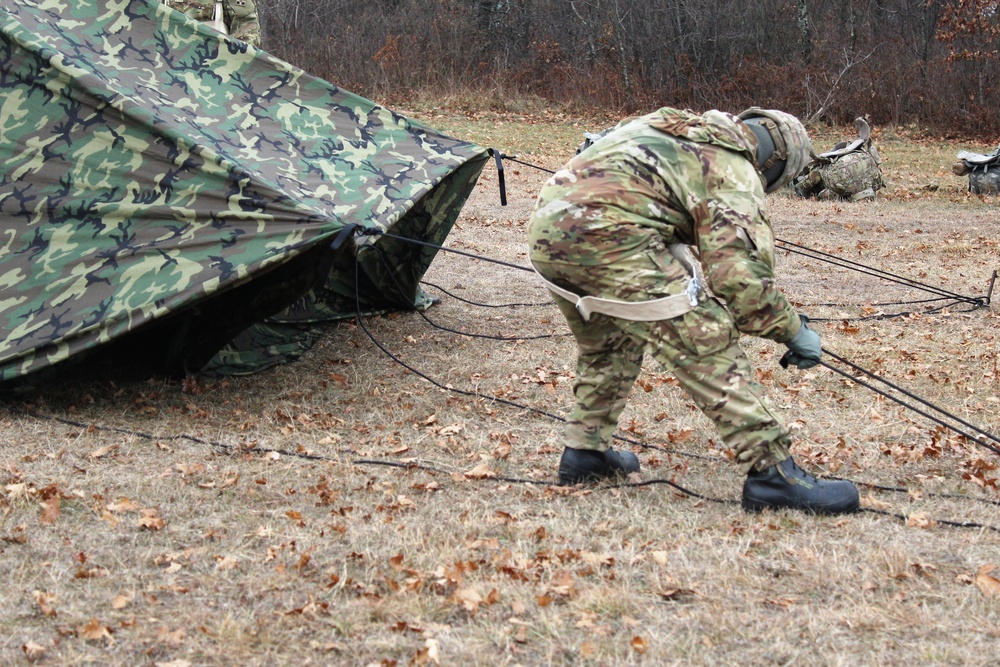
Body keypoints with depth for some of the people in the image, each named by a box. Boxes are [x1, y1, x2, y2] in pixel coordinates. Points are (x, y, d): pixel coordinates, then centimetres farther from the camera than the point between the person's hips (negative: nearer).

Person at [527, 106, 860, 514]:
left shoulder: (677, 129, 31)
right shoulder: (736, 175, 5)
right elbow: (741, 277, -5)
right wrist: (795, 333, 7)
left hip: (546, 225, 9)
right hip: (602, 232, -9)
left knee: (607, 342, 31)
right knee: (706, 340, -6)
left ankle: (585, 452, 38)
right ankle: (772, 472, -9)